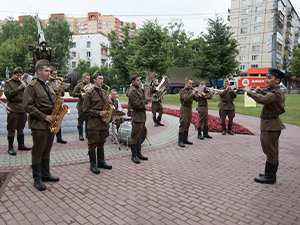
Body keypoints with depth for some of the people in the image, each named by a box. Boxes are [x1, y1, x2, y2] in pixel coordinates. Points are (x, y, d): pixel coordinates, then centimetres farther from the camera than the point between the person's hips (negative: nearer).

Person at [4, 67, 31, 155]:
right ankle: (10, 147, 3)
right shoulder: (8, 83, 2)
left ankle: (21, 145, 20)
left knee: (21, 127, 11)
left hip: (22, 106, 5)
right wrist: (18, 88, -15)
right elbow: (8, 94, -11)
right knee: (12, 128, -3)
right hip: (13, 108, -5)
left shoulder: (23, 82, 17)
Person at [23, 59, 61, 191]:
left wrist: (58, 102, 1)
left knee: (47, 149, 15)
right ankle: (37, 179, 13)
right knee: (38, 151, 1)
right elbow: (28, 106, -15)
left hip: (50, 123, 8)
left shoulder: (48, 86, 16)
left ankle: (45, 174, 27)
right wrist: (44, 117, -20)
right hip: (39, 125, -8)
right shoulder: (32, 86, -9)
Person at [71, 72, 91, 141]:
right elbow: (72, 94, -3)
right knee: (81, 120, 2)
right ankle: (80, 135, 13)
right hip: (82, 106, -4)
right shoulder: (79, 85, 0)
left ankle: (87, 134, 23)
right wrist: (81, 94, -14)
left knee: (88, 120, 9)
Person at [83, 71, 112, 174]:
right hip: (94, 123, -6)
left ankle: (101, 162, 27)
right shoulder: (89, 94, -6)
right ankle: (93, 165, 13)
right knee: (93, 143, 3)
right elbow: (86, 110, -9)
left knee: (101, 142, 15)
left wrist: (109, 102, -1)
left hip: (104, 122, 6)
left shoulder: (104, 92, 13)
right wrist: (99, 113, -18)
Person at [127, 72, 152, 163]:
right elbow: (137, 104, -22)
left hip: (142, 115, 10)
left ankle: (139, 154, 24)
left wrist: (147, 99, 6)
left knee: (139, 136, 15)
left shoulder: (139, 89, 15)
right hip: (137, 116, -10)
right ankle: (134, 155, 10)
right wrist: (146, 100, -16)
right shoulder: (132, 91, -15)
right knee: (135, 136, -1)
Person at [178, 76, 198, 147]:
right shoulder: (182, 91, -8)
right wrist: (193, 93, -27)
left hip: (189, 109, 7)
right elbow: (186, 99, -23)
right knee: (183, 125, -8)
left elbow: (196, 98, 9)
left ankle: (185, 139, 21)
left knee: (187, 125, 12)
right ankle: (180, 141, -3)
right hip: (184, 109, -7)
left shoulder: (191, 90, 12)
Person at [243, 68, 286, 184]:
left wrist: (249, 92, -25)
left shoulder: (275, 93, -20)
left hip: (270, 126, -11)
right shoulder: (278, 92, 12)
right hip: (272, 125, 11)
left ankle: (269, 177, 9)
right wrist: (262, 92, 18)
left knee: (270, 151, -1)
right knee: (273, 151, 18)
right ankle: (271, 173, 31)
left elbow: (262, 100, -37)